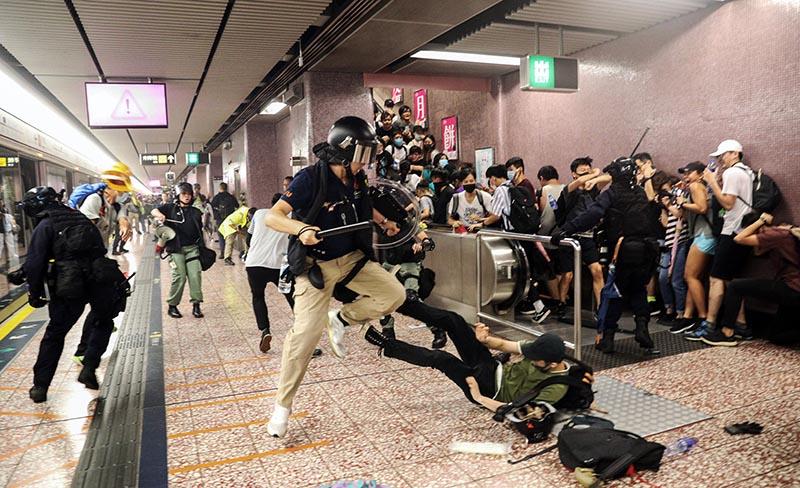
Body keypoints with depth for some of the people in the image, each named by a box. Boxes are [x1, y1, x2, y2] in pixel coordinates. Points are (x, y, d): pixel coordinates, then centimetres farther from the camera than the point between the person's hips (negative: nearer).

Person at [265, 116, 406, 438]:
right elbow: (272, 216, -24)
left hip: (352, 257, 6)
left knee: (394, 294, -4)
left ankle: (340, 320, 17)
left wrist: (384, 222, 9)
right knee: (306, 332, -11)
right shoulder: (310, 178, -20)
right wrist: (302, 229, -42)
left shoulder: (356, 180, 0)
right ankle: (282, 405, 7)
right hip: (316, 264, -6)